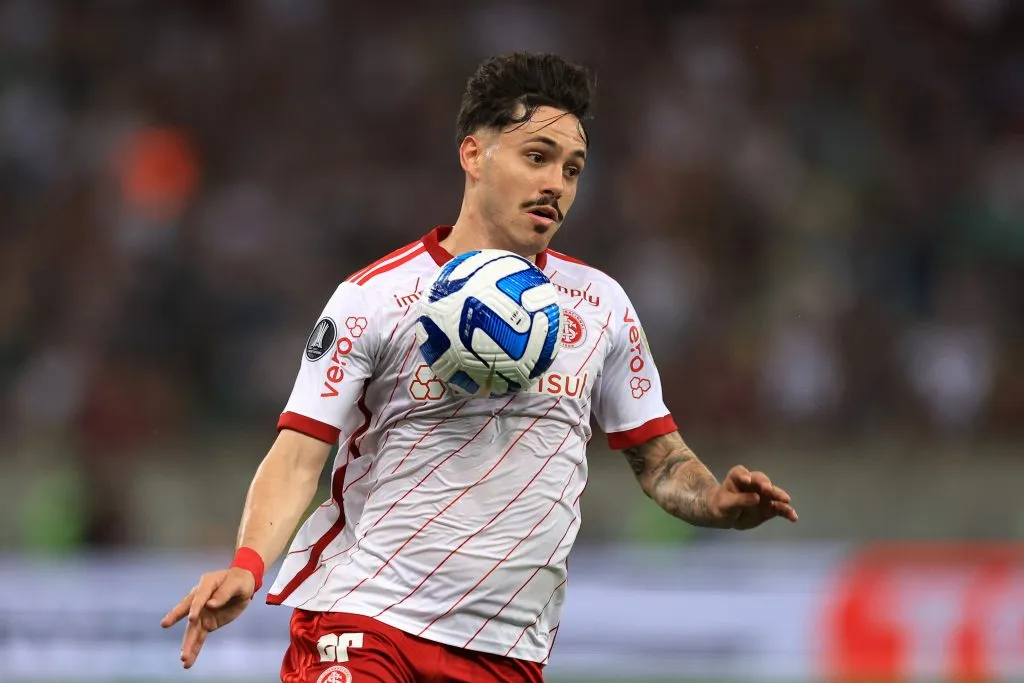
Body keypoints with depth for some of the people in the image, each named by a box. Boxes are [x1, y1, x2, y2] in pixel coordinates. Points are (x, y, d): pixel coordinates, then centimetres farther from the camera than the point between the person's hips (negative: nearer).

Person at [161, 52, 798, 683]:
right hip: (361, 617, -4)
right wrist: (247, 568, -24)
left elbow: (661, 459, 16)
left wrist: (719, 503, -6)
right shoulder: (375, 297, -3)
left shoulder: (600, 303, 10)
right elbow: (299, 455, -6)